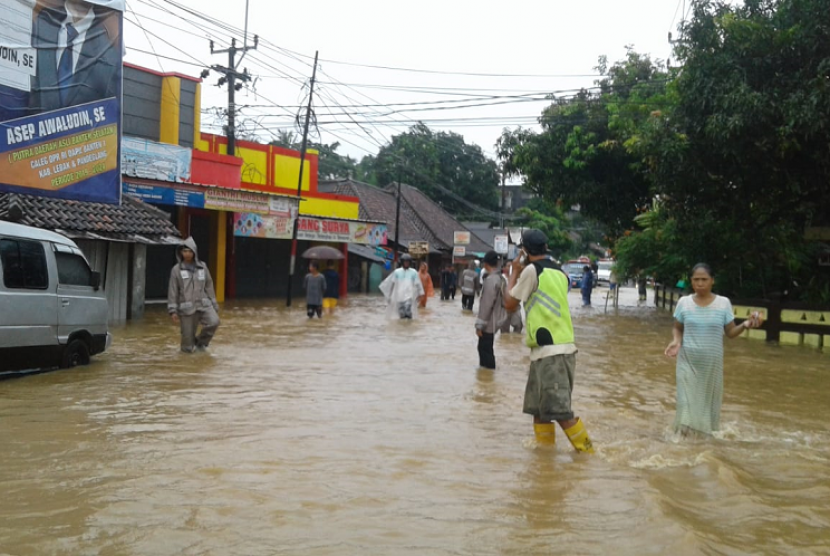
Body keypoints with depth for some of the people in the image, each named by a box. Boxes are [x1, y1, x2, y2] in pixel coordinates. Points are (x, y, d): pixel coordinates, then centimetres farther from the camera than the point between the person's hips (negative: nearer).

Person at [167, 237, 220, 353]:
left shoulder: (202, 267, 6)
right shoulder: (176, 269, -2)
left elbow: (209, 286, 11)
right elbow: (172, 291, -1)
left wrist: (214, 305, 10)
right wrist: (173, 311, -6)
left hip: (203, 304, 2)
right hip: (187, 308, -2)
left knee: (214, 321, -26)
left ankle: (200, 342, 2)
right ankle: (190, 345, 36)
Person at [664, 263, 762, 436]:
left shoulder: (723, 303, -4)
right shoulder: (684, 302, -3)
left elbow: (730, 332, 0)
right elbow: (677, 328, 8)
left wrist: (745, 325, -19)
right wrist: (676, 341, -13)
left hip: (711, 362, 0)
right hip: (688, 361, 0)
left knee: (708, 396, 10)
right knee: (687, 397, -2)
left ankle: (706, 427, 25)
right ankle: (686, 428, 6)